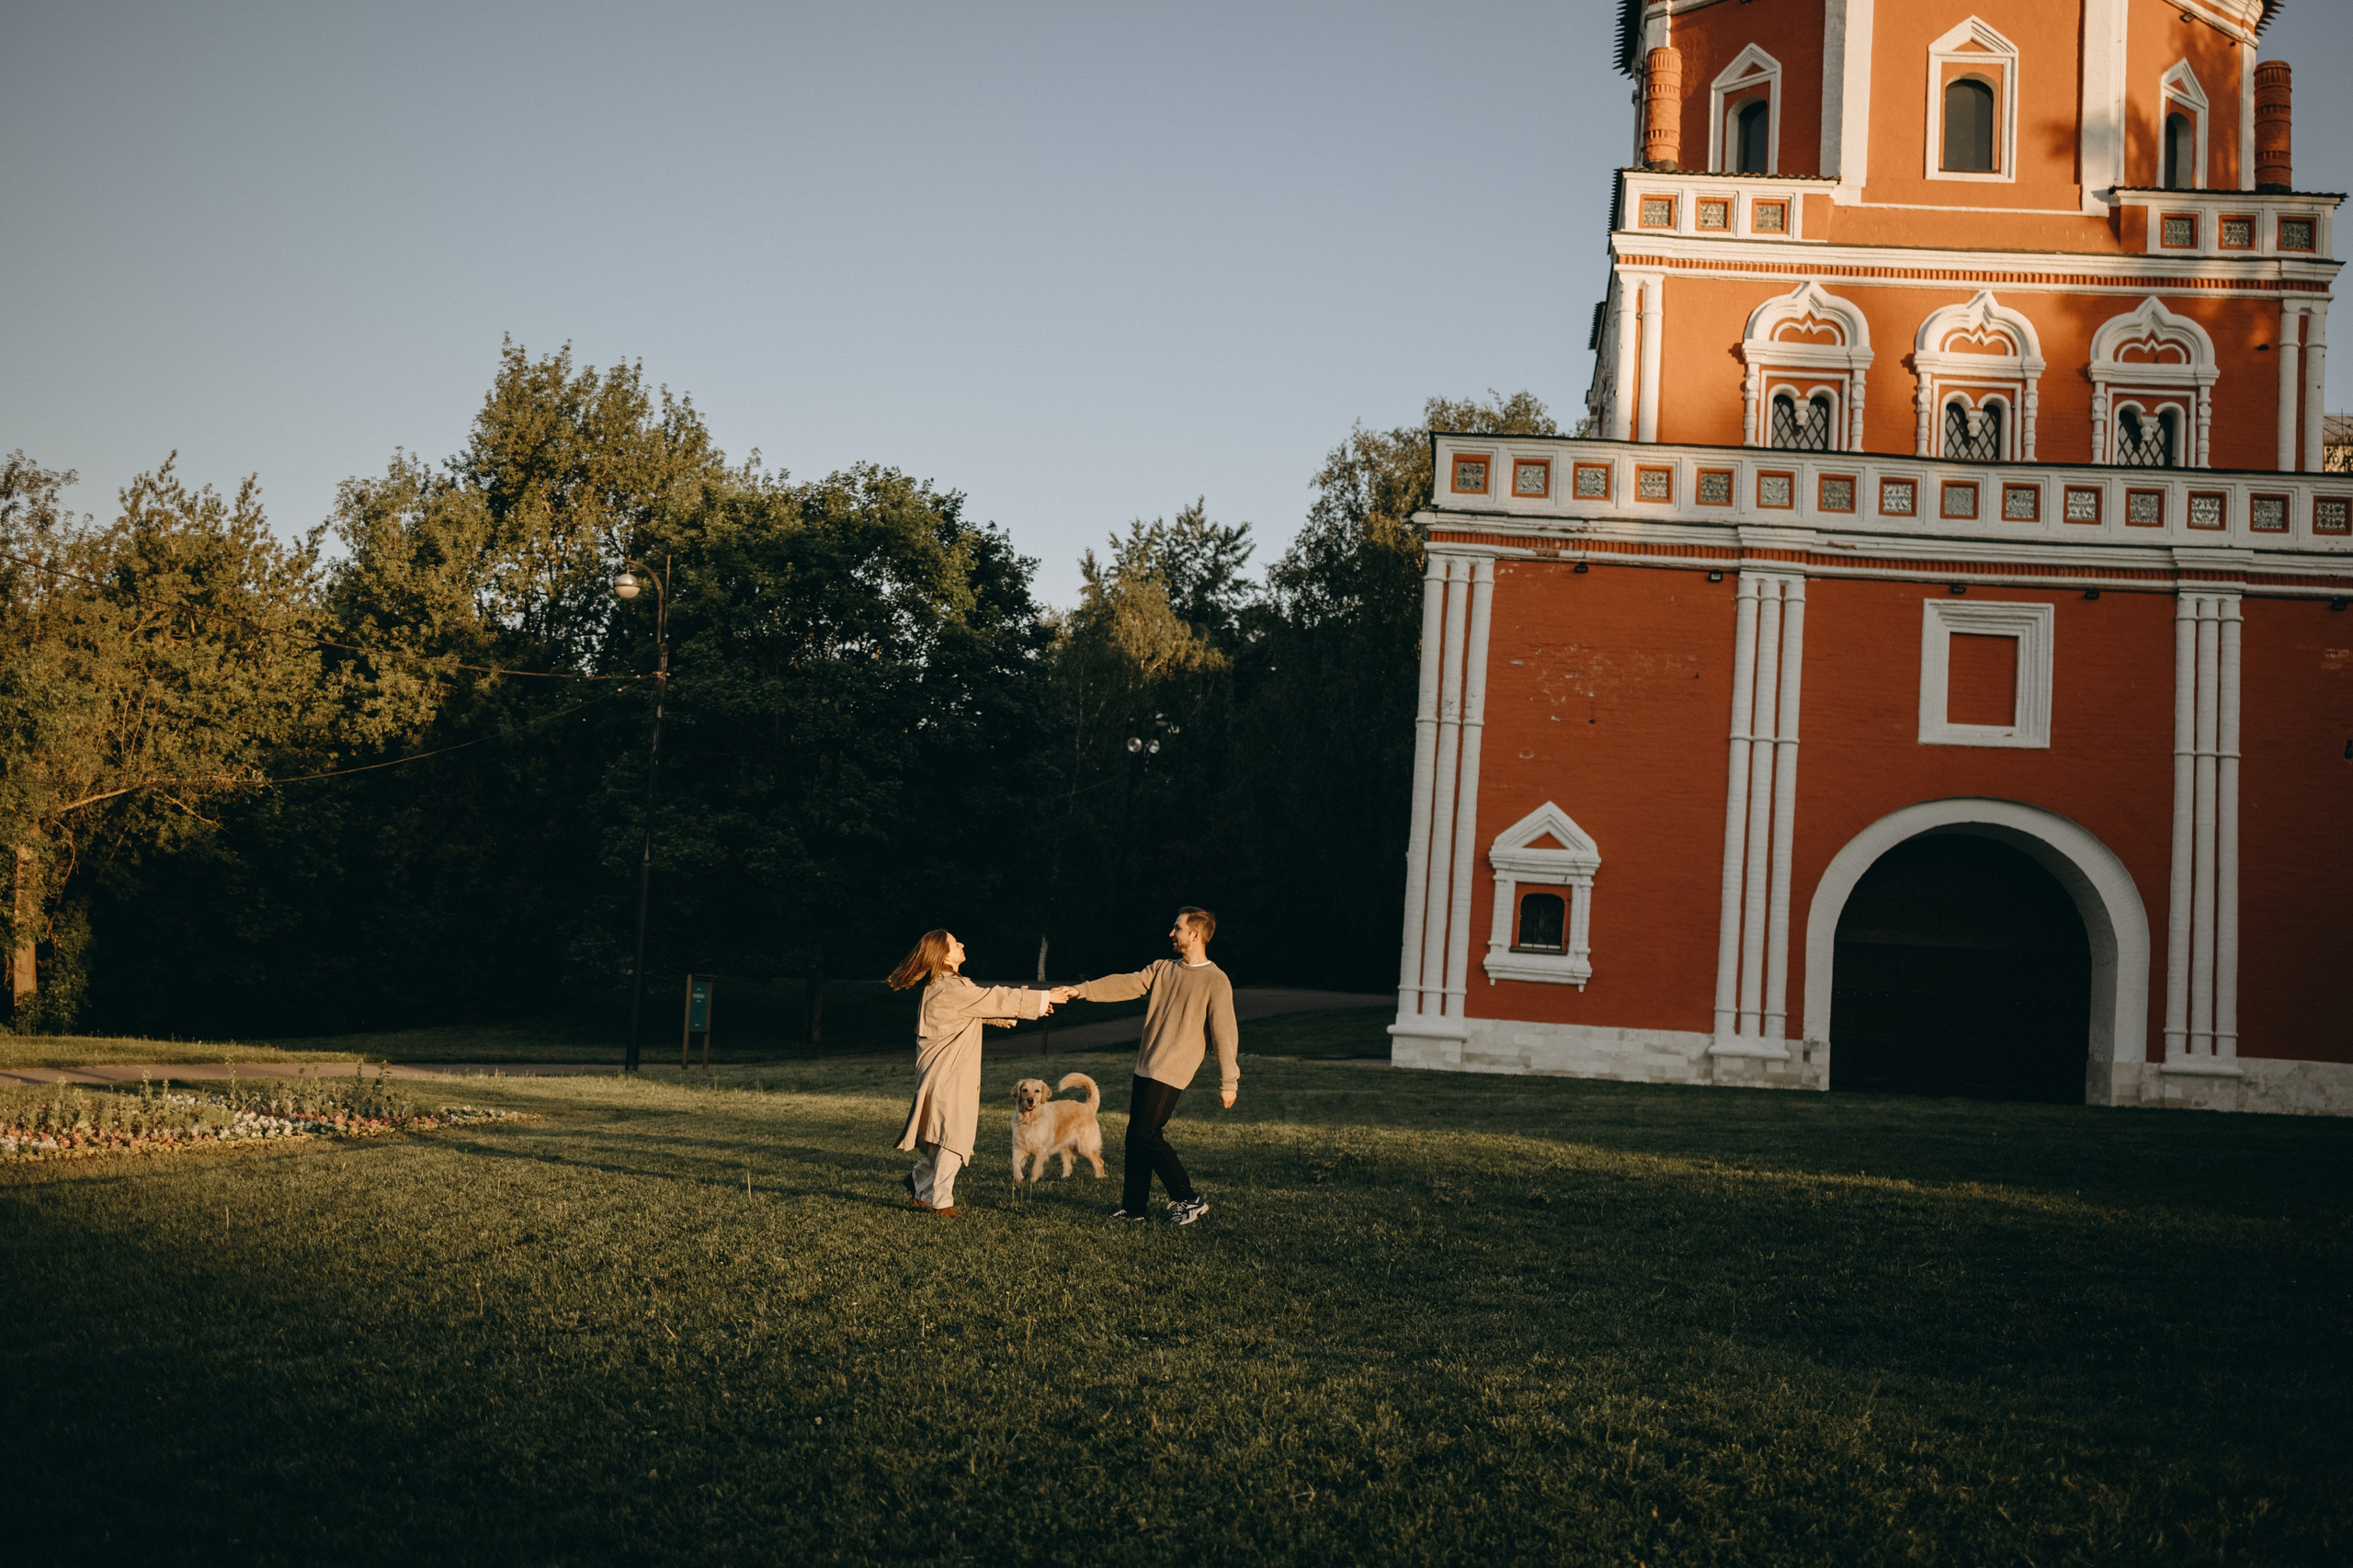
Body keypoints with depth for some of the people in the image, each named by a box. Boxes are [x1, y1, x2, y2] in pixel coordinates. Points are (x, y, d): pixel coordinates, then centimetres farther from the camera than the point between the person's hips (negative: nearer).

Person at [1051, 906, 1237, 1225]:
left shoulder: (1215, 981, -8)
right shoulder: (1163, 969, 13)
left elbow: (1225, 1033, -9)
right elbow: (1125, 985, 5)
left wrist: (1228, 1082, -11)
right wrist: (1081, 991, -7)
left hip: (1172, 1072, -7)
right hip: (1146, 1067, 7)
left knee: (1147, 1134, -11)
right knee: (1135, 1137, 7)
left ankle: (1189, 1199, 1)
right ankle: (1133, 1207, 15)